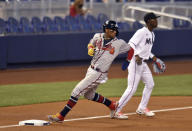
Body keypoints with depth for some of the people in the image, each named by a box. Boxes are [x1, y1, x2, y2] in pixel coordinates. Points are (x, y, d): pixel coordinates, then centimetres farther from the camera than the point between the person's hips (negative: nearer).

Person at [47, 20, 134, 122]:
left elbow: (130, 49, 4)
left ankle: (61, 116, -7)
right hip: (91, 70, 7)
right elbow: (91, 44, 20)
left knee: (77, 91, -11)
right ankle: (112, 105, 40)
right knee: (89, 95, 22)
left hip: (99, 74, -7)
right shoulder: (97, 37, 1)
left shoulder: (119, 43, -11)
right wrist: (90, 48, -2)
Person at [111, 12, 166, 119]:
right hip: (135, 63, -10)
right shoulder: (142, 32, -13)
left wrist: (153, 58, 16)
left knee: (150, 84, 15)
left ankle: (142, 108, 26)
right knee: (132, 88, -12)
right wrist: (136, 56, -33)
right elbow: (131, 44, -21)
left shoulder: (152, 34, 16)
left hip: (143, 63, 10)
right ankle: (116, 110, -8)